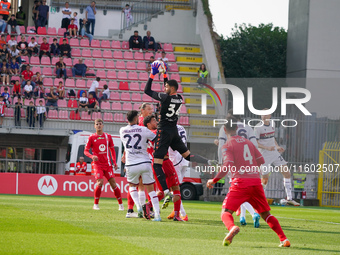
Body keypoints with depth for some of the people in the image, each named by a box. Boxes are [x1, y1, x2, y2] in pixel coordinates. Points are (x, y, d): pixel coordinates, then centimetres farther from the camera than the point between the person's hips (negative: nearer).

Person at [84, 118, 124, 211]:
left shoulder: (108, 136, 8)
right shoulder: (92, 137, 1)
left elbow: (112, 150, 17)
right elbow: (86, 151, 2)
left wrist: (114, 162, 9)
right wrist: (92, 156, -19)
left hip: (108, 164, 2)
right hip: (98, 164, -2)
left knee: (113, 183, -3)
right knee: (100, 183, -18)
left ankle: (121, 204, 4)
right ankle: (96, 204, -4)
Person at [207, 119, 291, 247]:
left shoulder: (227, 146, 0)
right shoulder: (248, 142, 17)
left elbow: (228, 166, -13)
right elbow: (261, 160, 17)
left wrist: (214, 180, -5)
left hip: (240, 182, -5)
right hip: (256, 181, 5)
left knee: (226, 212, -3)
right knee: (266, 214, 13)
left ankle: (232, 227, -37)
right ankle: (283, 239, 0)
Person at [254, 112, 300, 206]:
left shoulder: (272, 124, 9)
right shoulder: (258, 127, -11)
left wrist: (277, 147, 8)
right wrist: (267, 148, -25)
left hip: (275, 153, 6)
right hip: (264, 155, -6)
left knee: (287, 174, 0)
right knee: (265, 179, -5)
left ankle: (289, 199, 5)